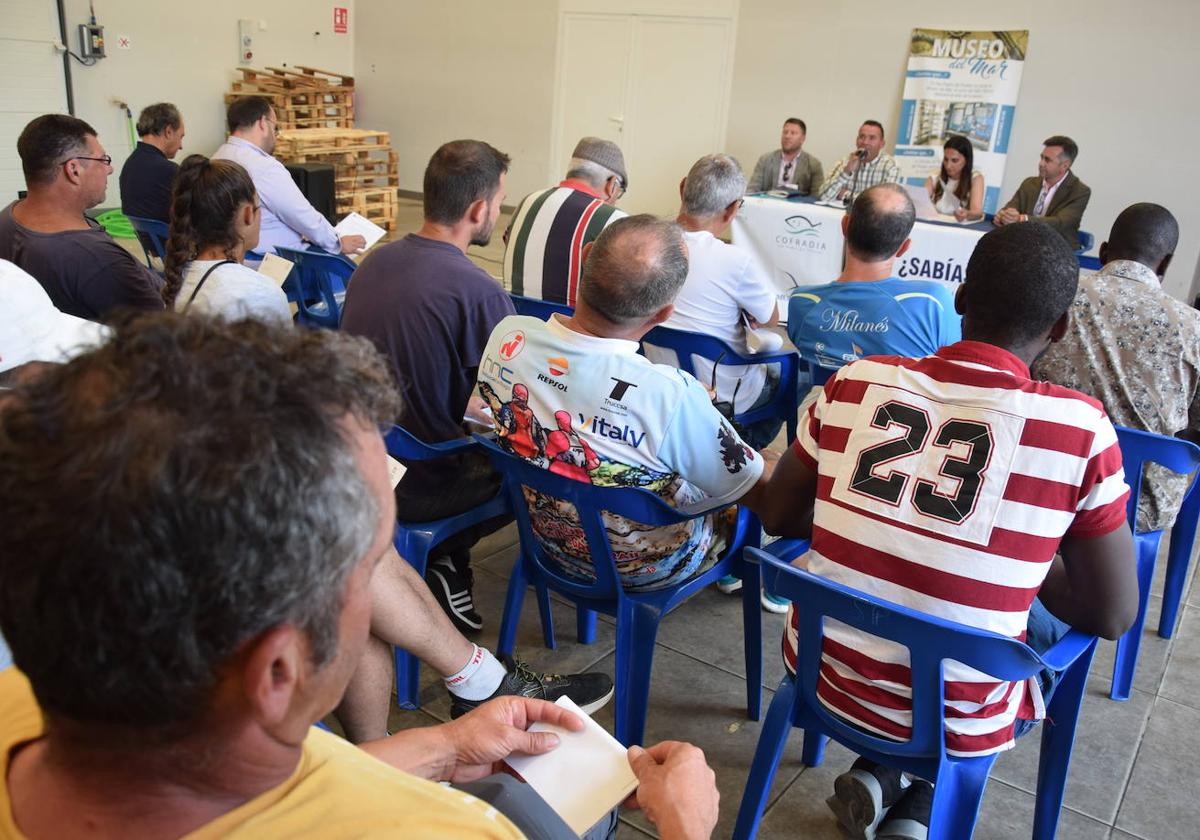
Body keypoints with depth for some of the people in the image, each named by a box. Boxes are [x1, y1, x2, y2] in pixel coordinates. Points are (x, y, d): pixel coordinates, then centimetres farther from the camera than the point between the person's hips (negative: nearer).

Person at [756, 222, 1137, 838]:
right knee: (1056, 618, 27)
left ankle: (876, 776, 20)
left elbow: (776, 515, 3)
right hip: (951, 719, -2)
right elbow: (1113, 615, -6)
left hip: (819, 671, 3)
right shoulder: (1079, 426, -16)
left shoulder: (856, 381, -9)